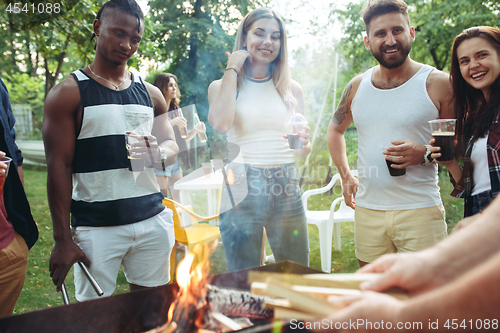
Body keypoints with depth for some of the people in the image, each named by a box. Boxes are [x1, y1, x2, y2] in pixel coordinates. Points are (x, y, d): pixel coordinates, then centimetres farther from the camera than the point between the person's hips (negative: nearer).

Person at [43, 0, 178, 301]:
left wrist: (159, 155, -10)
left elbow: (172, 146, 16)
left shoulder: (151, 94, 12)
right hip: (97, 226, -3)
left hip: (153, 220, 4)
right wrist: (62, 238, -8)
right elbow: (59, 166, -4)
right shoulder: (68, 93, -1)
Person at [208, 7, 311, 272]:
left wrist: (303, 143, -11)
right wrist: (232, 70, -4)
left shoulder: (291, 88, 13)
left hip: (286, 190, 2)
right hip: (241, 192, -2)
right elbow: (220, 124, -16)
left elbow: (304, 150, 14)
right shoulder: (221, 86, 7)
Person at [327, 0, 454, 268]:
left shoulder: (437, 83, -4)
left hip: (420, 212, -3)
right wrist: (345, 176, 13)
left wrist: (425, 154, -17)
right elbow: (335, 129, 23)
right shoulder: (357, 86, 7)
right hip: (367, 211, 4)